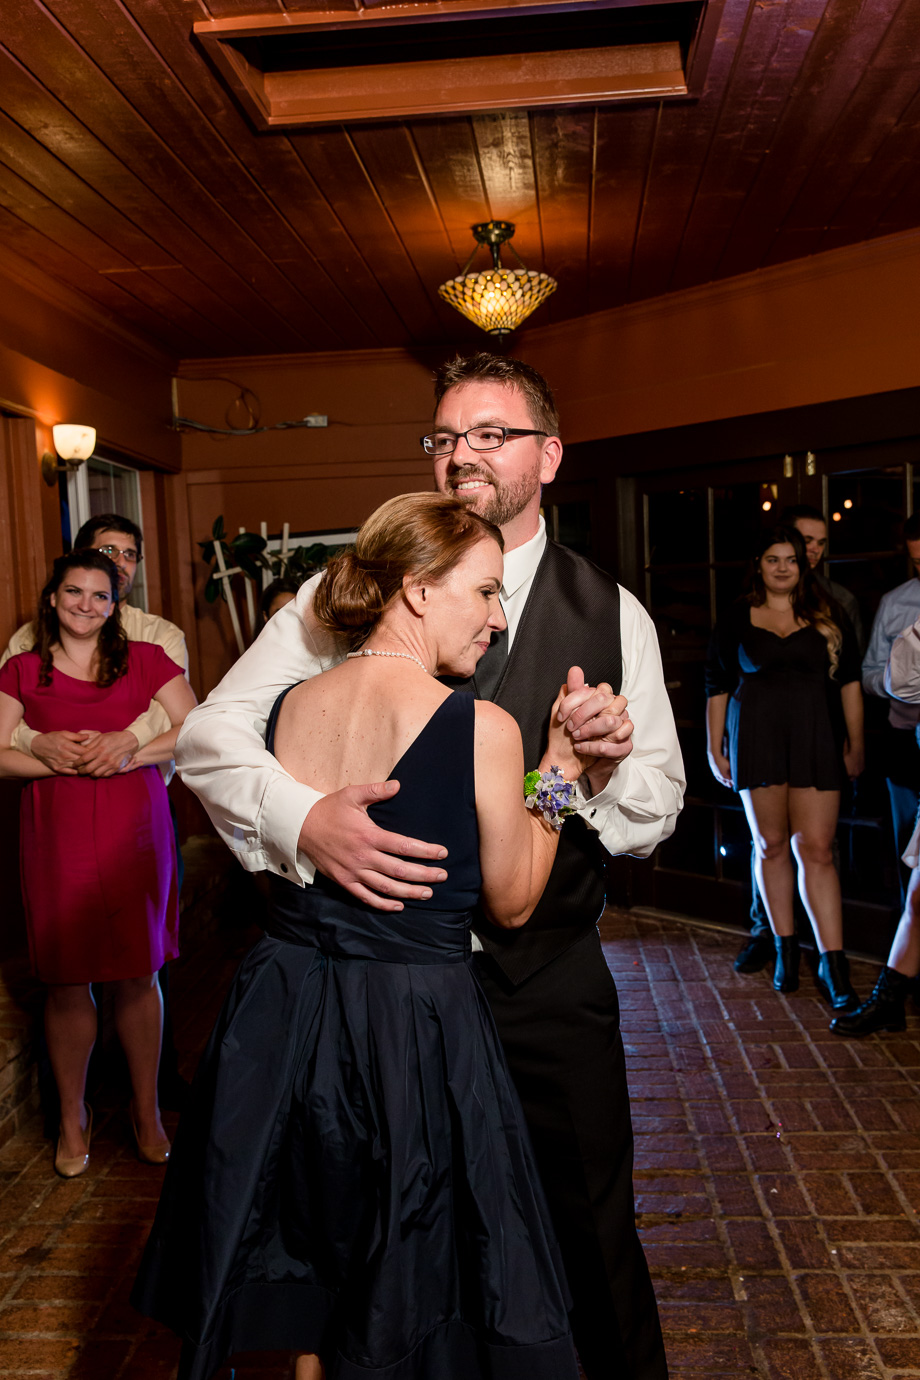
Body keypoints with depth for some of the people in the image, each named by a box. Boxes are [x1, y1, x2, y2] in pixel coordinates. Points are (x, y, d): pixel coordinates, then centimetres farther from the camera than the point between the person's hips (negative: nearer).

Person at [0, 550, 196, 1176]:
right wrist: (65, 760, -12)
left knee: (138, 972, 5)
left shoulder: (146, 660, 5)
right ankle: (73, 1116, 25)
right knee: (66, 978, 6)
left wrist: (130, 754, -13)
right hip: (55, 837, 1)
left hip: (134, 831, 0)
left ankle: (147, 1111, 22)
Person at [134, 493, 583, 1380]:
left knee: (310, 1277, 27)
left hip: (282, 1009, 5)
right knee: (412, 1297, 19)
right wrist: (559, 764, 1)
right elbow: (511, 902, -5)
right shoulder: (483, 729, -18)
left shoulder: (287, 708, -3)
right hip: (416, 1029, -5)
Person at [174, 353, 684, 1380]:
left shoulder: (613, 615, 0)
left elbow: (658, 809, 2)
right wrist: (303, 819, -28)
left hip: (549, 984, 1)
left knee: (589, 1239, 16)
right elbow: (210, 731, -10)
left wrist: (607, 763, -20)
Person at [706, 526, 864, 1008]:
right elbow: (717, 687, 9)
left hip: (815, 738, 0)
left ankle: (832, 962, -2)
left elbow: (849, 681, 9)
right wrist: (714, 748, 6)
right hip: (756, 738, 1)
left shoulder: (826, 616, 8)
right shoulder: (736, 619, 6)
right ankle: (785, 948, 21)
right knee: (771, 845, 7)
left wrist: (855, 745, 6)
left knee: (816, 849, -5)